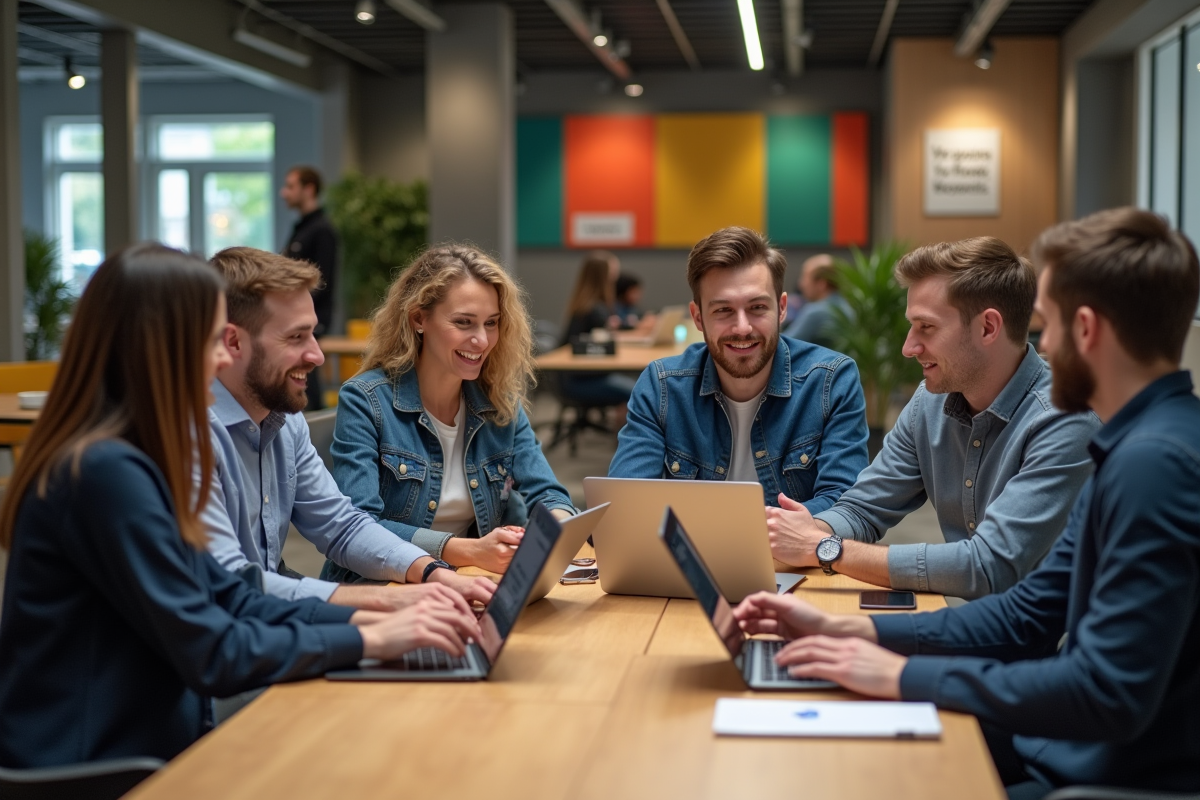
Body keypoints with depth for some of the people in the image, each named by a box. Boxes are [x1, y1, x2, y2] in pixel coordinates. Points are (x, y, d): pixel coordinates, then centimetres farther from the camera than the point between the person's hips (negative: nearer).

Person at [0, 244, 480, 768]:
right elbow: (211, 653, -20)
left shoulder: (131, 460, 9)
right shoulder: (108, 471, -21)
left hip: (143, 745, 9)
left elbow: (226, 600, 10)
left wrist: (370, 618, 0)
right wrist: (370, 640, -12)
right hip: (91, 773, -8)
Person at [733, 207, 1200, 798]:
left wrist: (904, 674, -19)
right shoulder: (1135, 445, 9)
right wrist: (846, 631, 1)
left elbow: (1109, 693, -28)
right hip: (1062, 748, 8)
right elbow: (1029, 615, 10)